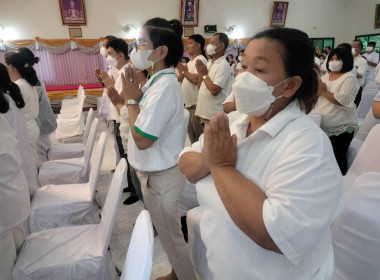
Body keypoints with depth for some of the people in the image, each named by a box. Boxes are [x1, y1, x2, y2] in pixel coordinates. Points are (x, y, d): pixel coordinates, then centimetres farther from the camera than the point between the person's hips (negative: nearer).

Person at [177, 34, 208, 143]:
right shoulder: (191, 61, 17)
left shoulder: (200, 60, -11)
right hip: (188, 104, 10)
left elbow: (195, 79, -24)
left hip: (196, 105, -10)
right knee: (191, 133, 17)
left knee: (198, 136, -2)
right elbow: (183, 79, 18)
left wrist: (183, 71, -10)